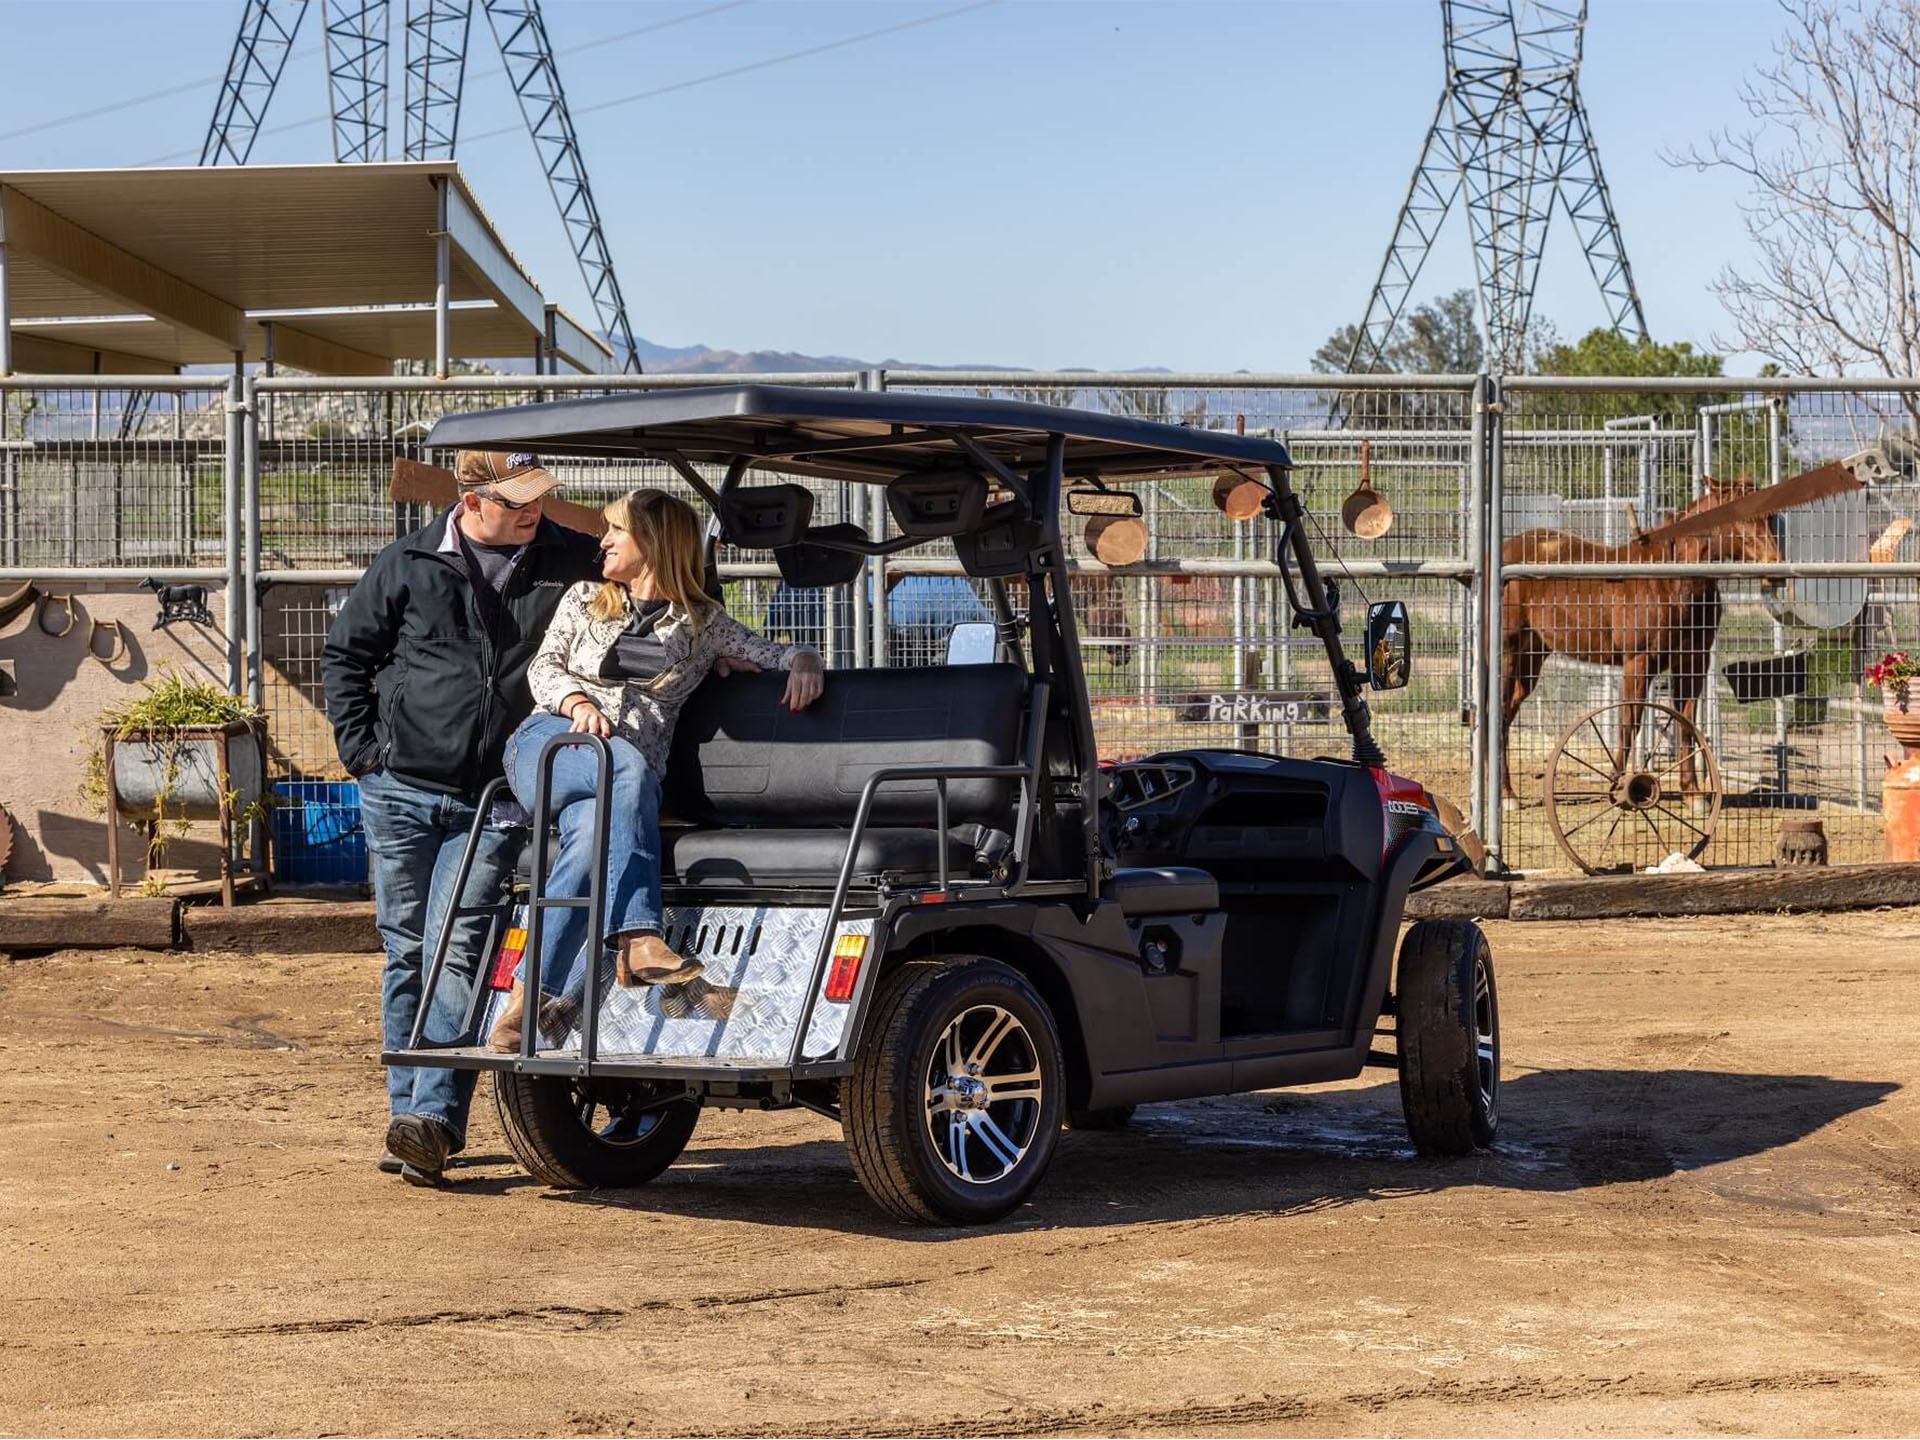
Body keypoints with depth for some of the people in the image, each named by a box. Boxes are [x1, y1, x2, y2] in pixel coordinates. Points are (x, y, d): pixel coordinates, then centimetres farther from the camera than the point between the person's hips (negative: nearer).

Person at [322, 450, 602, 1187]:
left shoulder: (570, 560, 1)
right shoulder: (408, 566, 1)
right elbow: (345, 652, 11)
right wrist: (360, 747, 2)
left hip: (492, 803, -1)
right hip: (401, 790, 1)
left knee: (456, 951, -13)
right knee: (406, 954, 7)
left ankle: (433, 1119, -17)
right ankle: (407, 1114, 15)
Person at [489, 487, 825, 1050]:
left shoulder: (701, 622, 21)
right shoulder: (584, 601, 25)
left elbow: (770, 652, 20)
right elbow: (544, 666, 14)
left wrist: (802, 659, -4)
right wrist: (576, 701, -8)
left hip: (631, 774, 0)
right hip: (549, 745, 0)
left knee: (591, 836, -37)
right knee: (628, 768, -37)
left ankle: (537, 998, -42)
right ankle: (638, 940, -51)